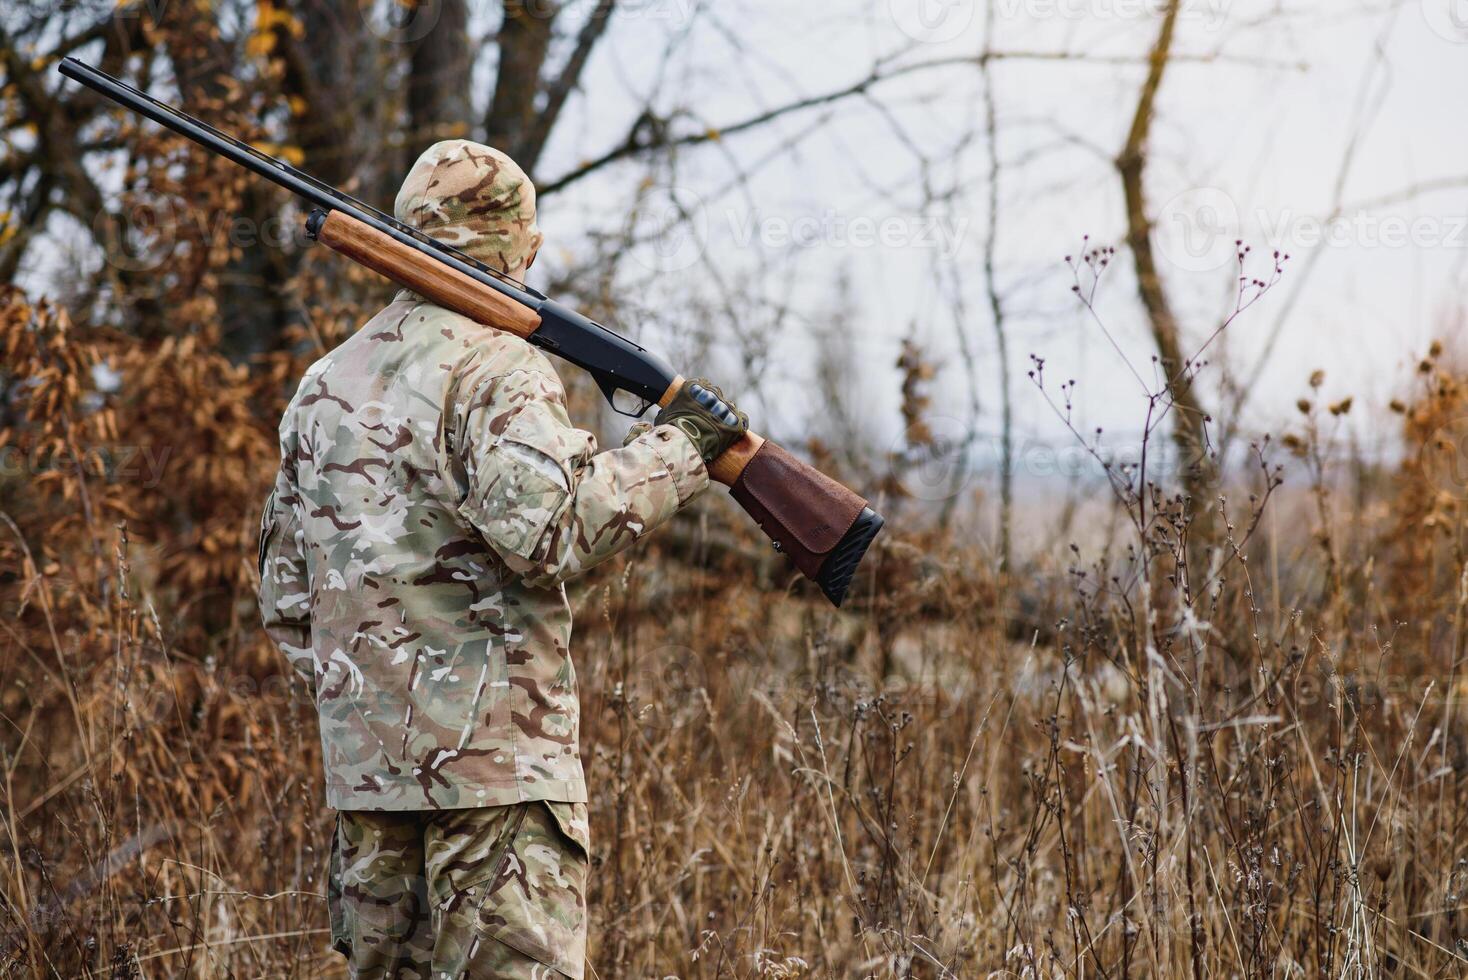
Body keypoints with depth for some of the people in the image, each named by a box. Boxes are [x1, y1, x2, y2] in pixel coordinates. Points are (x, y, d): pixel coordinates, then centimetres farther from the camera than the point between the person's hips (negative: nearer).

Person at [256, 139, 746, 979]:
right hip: (490, 756, -7)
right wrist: (677, 445, -13)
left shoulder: (324, 384, 15)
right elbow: (550, 526, -23)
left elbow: (285, 595, 20)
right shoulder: (496, 369, -8)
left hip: (362, 757, 7)